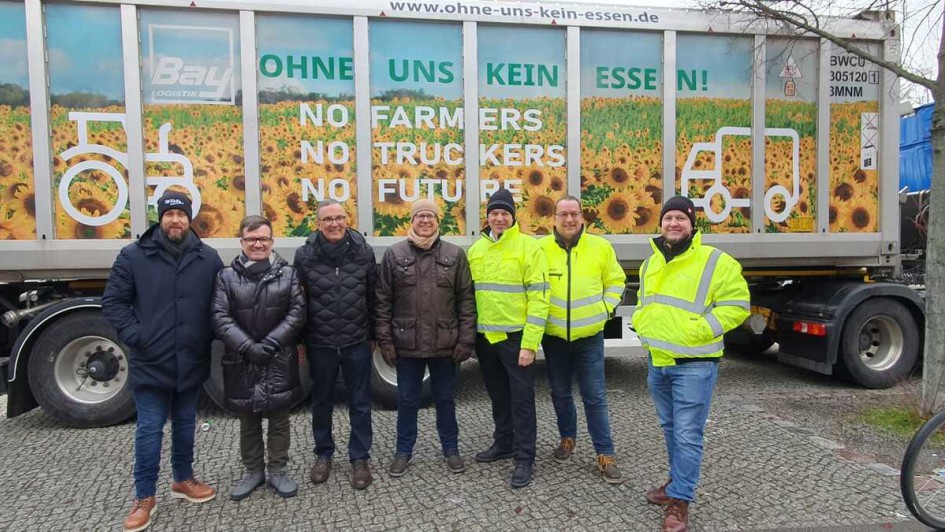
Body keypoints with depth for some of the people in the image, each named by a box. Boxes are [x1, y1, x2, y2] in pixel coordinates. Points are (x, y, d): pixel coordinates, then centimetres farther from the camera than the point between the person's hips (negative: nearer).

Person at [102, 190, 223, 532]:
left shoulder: (208, 258, 1)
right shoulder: (133, 256, -5)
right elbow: (113, 301, -3)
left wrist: (208, 337, -1)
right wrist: (134, 337, -10)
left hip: (191, 361, 3)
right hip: (149, 361, -2)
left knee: (185, 423, 18)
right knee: (149, 429, 5)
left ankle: (183, 480, 35)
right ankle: (144, 497, 18)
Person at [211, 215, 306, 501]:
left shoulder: (287, 273, 1)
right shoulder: (227, 276, 1)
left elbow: (297, 312, -5)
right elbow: (220, 317, -6)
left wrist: (270, 344, -14)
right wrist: (247, 346, -17)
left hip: (279, 361, 0)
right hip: (241, 362, 1)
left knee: (279, 419, 10)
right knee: (248, 422, 14)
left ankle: (278, 471, 26)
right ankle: (253, 471, 31)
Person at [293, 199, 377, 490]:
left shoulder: (363, 251, -2)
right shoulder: (304, 255, -4)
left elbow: (373, 296, 3)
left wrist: (372, 334, 6)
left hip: (357, 341, 0)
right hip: (320, 343, 0)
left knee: (360, 403, 9)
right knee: (321, 402, 16)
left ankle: (359, 458, 24)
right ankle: (323, 454, 34)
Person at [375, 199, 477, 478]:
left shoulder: (455, 254, 1)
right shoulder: (394, 254, 0)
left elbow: (466, 299, 0)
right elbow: (383, 300, 0)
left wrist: (466, 339, -5)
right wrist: (385, 339, -4)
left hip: (445, 344, 0)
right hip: (406, 344, 0)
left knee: (445, 399, 14)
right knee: (407, 400, 13)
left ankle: (451, 449, 32)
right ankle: (403, 451, 30)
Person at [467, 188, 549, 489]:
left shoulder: (529, 247, -9)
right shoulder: (476, 250, 9)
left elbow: (538, 297, -12)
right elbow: (468, 294, 14)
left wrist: (530, 343, -16)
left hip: (515, 337, -5)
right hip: (484, 337, 5)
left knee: (521, 398, 2)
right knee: (498, 396, 18)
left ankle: (524, 459, 12)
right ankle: (503, 443, 35)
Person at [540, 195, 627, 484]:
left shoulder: (601, 246, -4)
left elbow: (615, 281, 9)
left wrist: (604, 309, -1)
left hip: (589, 336, -1)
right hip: (554, 337, 1)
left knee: (595, 397, 3)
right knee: (560, 393, 16)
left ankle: (605, 454, 13)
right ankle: (567, 438, 37)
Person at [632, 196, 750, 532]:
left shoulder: (715, 262, -11)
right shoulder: (651, 263, 11)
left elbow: (736, 304, -14)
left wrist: (697, 330, -20)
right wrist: (642, 323, 7)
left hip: (693, 364, -7)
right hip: (657, 361, 7)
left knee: (687, 434, -3)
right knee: (670, 428, 19)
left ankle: (679, 501, 7)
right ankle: (679, 481, 36)